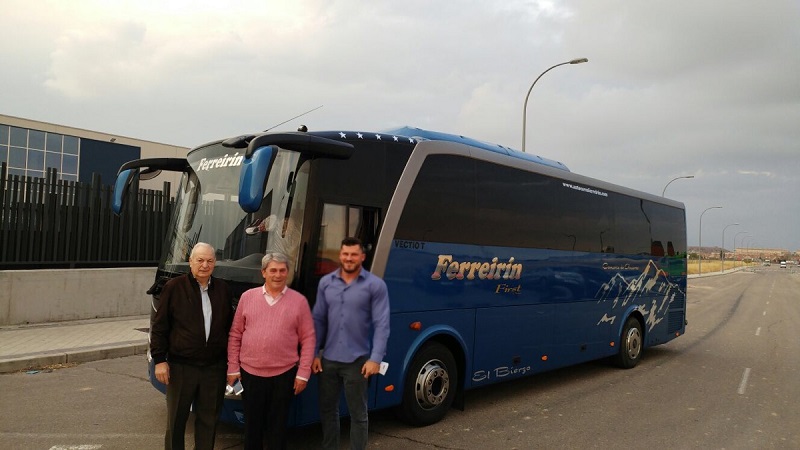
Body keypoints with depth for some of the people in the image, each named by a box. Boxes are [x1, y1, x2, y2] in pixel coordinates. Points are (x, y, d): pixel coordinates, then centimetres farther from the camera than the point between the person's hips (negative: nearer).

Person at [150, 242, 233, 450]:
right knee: (176, 419, 12)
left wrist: (231, 358, 12)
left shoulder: (223, 289, 5)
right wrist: (159, 360, -8)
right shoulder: (174, 287, -6)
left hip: (214, 368, 3)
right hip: (181, 367, -3)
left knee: (209, 420, 13)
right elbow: (159, 326, -3)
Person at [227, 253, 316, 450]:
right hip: (250, 373, 2)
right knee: (252, 424, 14)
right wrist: (233, 367, 3)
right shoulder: (248, 297, 3)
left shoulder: (299, 300, -2)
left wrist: (303, 373, -5)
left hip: (284, 374, -1)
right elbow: (235, 334, 6)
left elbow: (308, 339, -2)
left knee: (278, 426, 11)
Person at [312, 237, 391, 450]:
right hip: (328, 359, 4)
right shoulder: (326, 282, 5)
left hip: (357, 361, -4)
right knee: (327, 409, 17)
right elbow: (318, 320, 7)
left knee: (358, 414, 9)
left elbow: (382, 325, -10)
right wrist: (314, 353, 4)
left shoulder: (375, 285, -7)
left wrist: (375, 358, -17)